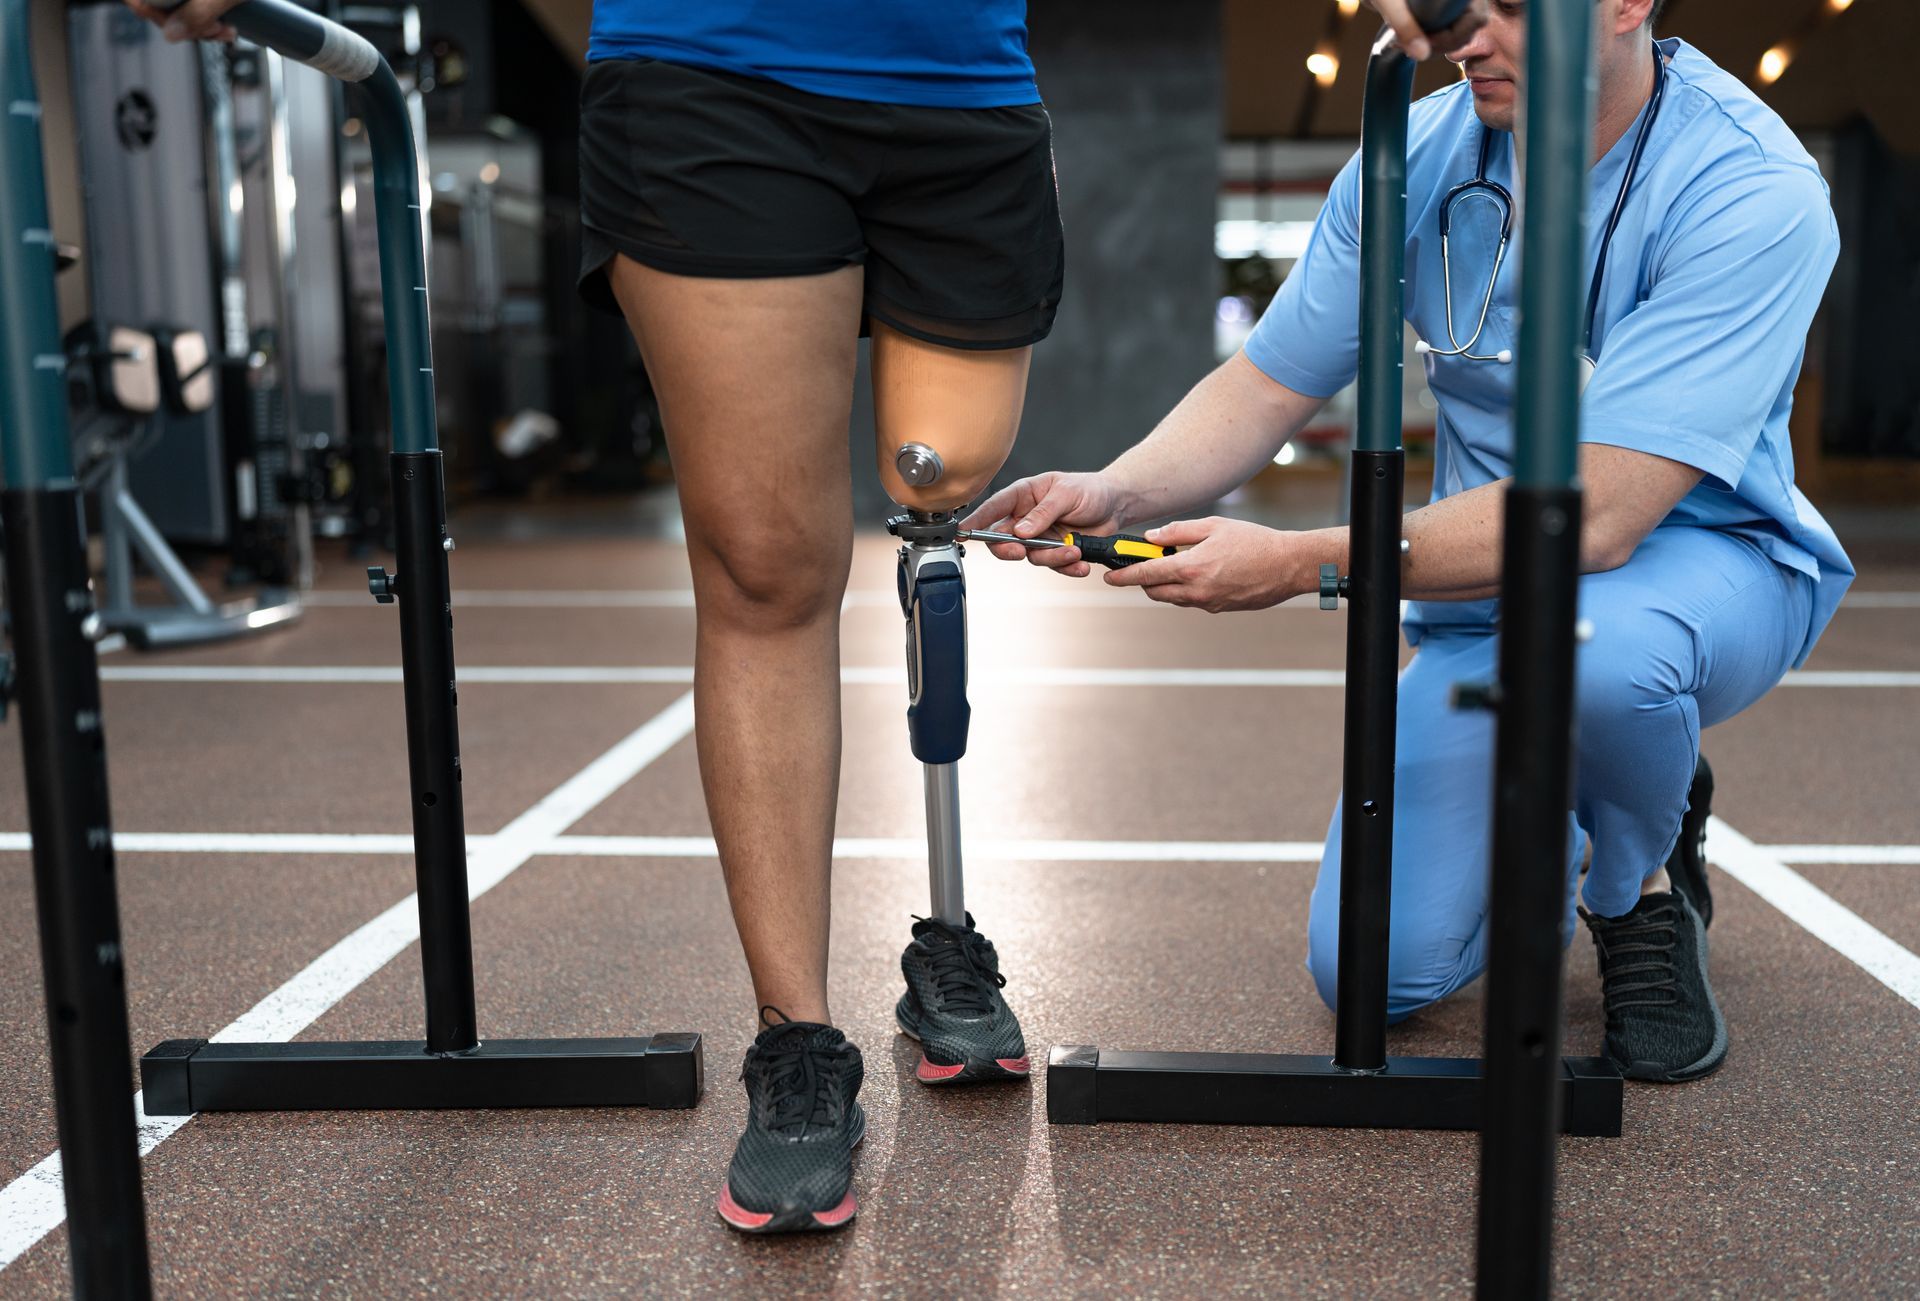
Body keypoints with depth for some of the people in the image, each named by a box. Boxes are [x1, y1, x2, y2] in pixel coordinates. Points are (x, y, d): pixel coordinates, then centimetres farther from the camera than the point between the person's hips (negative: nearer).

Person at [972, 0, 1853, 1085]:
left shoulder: (1752, 191, -24)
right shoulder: (1419, 156, -8)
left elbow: (1593, 515, -33)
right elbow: (1269, 386, -4)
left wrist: (1303, 564, -37)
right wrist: (1117, 493, -23)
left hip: (1705, 557, -3)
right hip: (1489, 590, 4)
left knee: (1590, 640, -42)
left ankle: (1644, 886, -5)